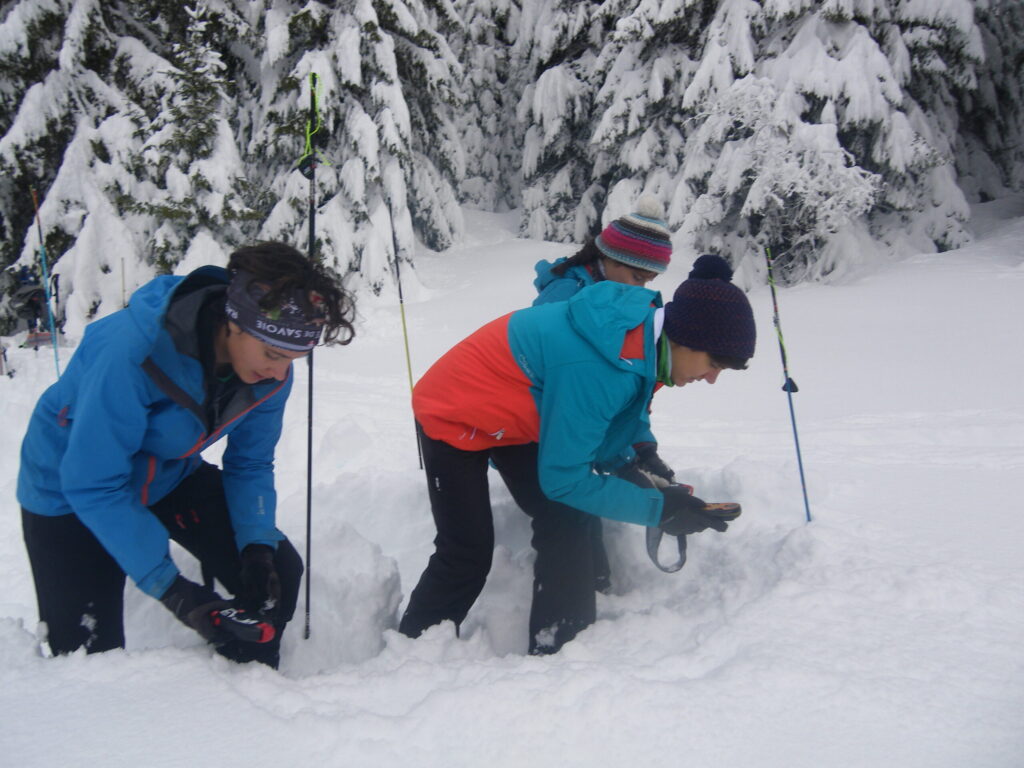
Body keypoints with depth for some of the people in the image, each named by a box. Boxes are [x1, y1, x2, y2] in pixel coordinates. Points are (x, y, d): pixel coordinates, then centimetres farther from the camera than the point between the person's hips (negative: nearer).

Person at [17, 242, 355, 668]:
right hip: (69, 489, -5)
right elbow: (93, 486, -32)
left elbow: (250, 464, -5)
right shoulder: (132, 352, -38)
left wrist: (258, 548, -21)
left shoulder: (271, 369, -19)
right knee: (90, 655, -11)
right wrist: (171, 589, -34)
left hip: (173, 474, 5)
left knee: (277, 570, -7)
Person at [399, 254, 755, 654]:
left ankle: (557, 651, 11)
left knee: (566, 524, 2)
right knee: (467, 555, -4)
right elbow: (563, 478, -29)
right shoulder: (596, 367, -39)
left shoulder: (644, 324, -13)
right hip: (454, 415, -8)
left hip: (513, 414, 8)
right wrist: (658, 508, -25)